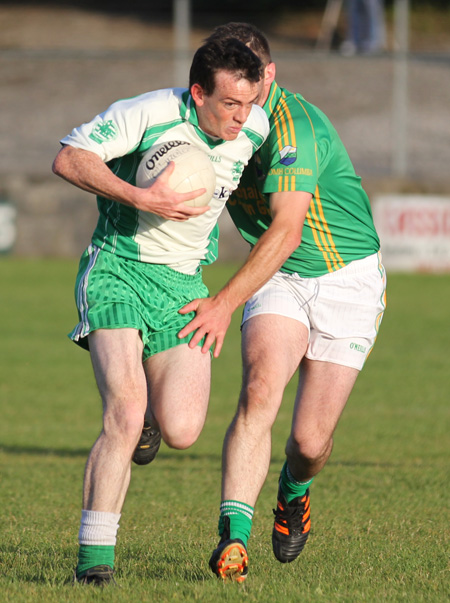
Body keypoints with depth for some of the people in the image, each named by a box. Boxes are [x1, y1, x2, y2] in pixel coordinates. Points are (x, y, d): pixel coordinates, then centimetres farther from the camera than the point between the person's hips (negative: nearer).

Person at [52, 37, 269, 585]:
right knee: (125, 413, -21)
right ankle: (95, 554, -12)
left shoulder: (255, 127, -2)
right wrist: (140, 198, -25)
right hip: (116, 268, -4)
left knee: (181, 432, -9)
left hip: (183, 282, 4)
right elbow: (68, 159, -17)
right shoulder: (148, 114, -17)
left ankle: (146, 414, 31)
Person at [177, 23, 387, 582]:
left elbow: (286, 232, -37)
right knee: (258, 394, -24)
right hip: (279, 281, 5)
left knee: (310, 441, -3)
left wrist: (226, 302, -43)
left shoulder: (296, 127, -28)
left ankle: (294, 491, 34)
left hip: (347, 279, -4)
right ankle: (234, 534, -30)